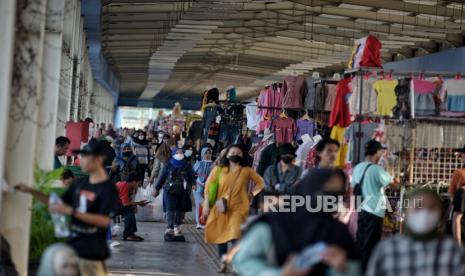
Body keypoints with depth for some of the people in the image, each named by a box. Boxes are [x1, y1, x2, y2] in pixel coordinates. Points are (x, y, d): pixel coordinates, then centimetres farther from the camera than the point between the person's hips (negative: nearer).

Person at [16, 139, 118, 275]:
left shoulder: (109, 188, -12)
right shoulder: (80, 183, 11)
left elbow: (104, 221, -23)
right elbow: (58, 204, 21)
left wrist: (71, 211, -26)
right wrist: (31, 191, 14)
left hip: (92, 249, -8)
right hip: (72, 244, 8)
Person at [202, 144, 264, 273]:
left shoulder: (247, 171, 1)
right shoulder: (218, 170, 1)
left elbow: (260, 183, 13)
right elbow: (208, 186, 3)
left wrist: (251, 195, 4)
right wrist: (206, 205, -2)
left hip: (238, 208, -2)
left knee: (235, 235, -16)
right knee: (220, 234, 7)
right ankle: (223, 264, 19)